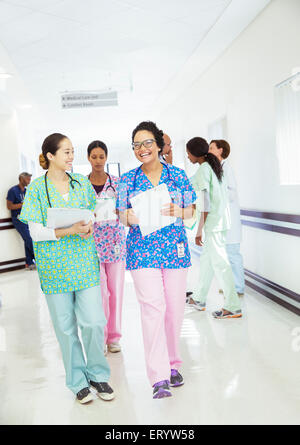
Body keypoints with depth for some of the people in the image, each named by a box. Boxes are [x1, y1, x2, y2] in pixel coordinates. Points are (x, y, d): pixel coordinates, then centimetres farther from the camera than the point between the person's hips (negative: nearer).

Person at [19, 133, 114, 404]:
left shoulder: (82, 182, 6)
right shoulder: (37, 188, -4)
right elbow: (36, 231, -8)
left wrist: (89, 226, -9)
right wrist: (69, 231, -21)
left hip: (85, 262, 2)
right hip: (55, 265, -2)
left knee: (93, 321, -1)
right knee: (66, 326, 7)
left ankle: (98, 374, 21)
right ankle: (78, 381, 25)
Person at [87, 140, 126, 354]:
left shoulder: (117, 182, 5)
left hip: (116, 242, 1)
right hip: (92, 243, -1)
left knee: (116, 291, 6)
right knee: (99, 293, -2)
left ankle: (114, 337, 21)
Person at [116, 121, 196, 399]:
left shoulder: (177, 175, 5)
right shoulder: (128, 180, 5)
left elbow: (190, 212, 8)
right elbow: (123, 217, 7)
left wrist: (175, 211, -13)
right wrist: (135, 215, -15)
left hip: (175, 249, 2)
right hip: (142, 252, -1)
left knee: (174, 308, 7)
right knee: (152, 308, -10)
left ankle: (172, 364, 28)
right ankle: (158, 378, -7)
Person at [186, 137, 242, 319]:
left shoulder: (203, 170, -13)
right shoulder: (216, 167, 14)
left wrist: (199, 230, -15)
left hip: (212, 222, -10)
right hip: (222, 219, 10)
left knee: (220, 263, -5)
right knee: (206, 259, 17)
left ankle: (233, 307, -1)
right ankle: (199, 299, 29)